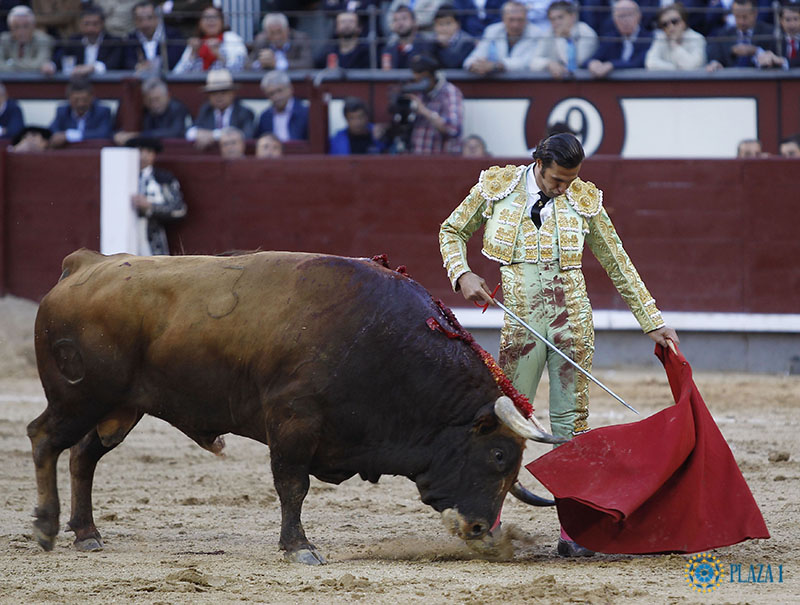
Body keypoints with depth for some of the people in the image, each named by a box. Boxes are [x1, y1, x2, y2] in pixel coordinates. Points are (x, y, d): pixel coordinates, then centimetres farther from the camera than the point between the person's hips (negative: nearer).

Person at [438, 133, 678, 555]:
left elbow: (619, 266, 10)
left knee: (572, 420, 1)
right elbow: (452, 232, 15)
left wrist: (653, 323, 9)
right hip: (521, 319, -1)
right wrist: (462, 275, -3)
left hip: (572, 317, 1)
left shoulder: (584, 200, 3)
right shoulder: (497, 187, 0)